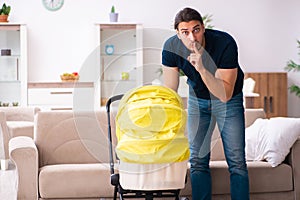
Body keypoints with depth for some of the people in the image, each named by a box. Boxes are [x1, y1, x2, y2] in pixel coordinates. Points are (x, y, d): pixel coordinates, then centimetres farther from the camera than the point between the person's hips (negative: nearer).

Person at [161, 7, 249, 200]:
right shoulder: (171, 47, -22)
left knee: (237, 161, -8)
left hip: (228, 99, -3)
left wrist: (202, 69, -48)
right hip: (197, 99, 3)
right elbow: (170, 92, -10)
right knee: (198, 161, -1)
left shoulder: (225, 43, -33)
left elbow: (225, 94, -36)